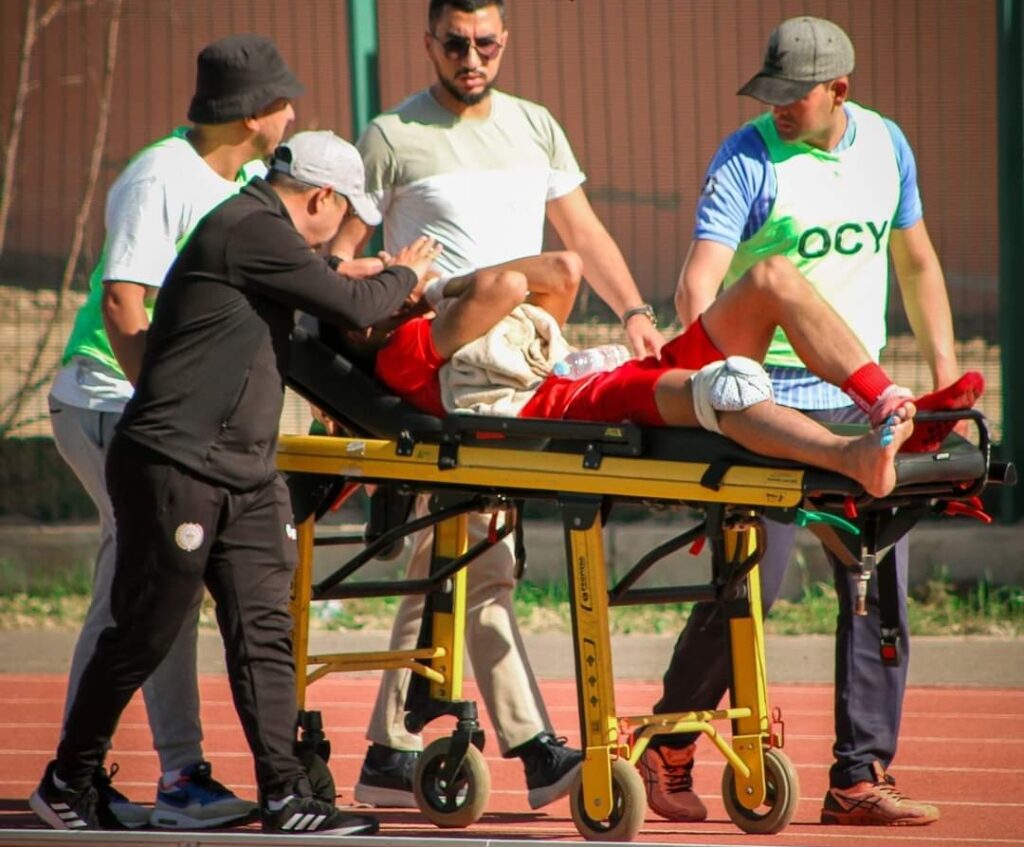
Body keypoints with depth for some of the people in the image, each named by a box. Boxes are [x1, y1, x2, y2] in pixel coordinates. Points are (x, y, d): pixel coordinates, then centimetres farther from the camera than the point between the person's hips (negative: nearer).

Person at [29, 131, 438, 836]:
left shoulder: (257, 230, 19)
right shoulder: (250, 231, -14)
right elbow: (350, 307, -13)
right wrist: (404, 278, 5)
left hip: (245, 476, 10)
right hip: (176, 467, -10)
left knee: (264, 631, 1)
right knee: (144, 634, -1)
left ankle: (286, 797, -3)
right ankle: (67, 782, 13)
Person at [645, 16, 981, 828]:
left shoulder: (886, 146, 8)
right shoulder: (747, 160, -8)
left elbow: (917, 263, 20)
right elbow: (700, 281, -18)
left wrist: (945, 373, 14)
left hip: (861, 400, 5)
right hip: (770, 399, -5)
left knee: (880, 591, 0)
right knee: (749, 586, -9)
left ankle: (861, 778, 5)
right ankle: (667, 753, 8)